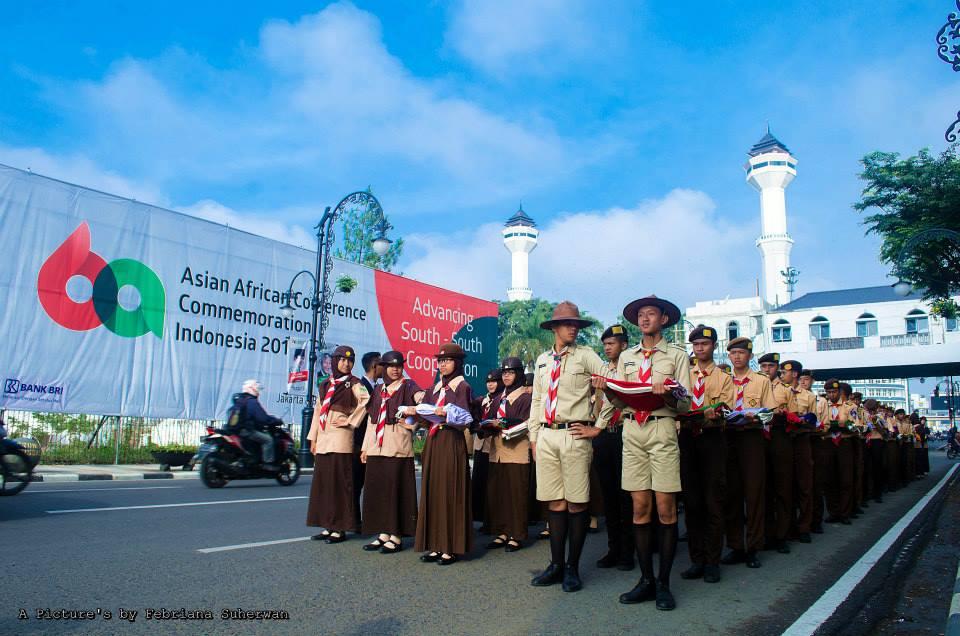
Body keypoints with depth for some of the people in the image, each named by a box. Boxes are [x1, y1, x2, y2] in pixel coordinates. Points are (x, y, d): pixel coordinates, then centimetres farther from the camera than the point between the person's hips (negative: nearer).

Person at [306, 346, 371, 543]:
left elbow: (366, 402, -16)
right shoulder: (325, 385, 16)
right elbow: (318, 411, 16)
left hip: (341, 439, -6)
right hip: (323, 438, 6)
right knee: (322, 481, 7)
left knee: (339, 482, -5)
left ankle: (340, 528, 1)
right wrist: (313, 438, 13)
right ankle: (328, 527, 15)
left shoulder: (354, 383, 0)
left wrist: (350, 421, -12)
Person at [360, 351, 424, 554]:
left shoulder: (407, 385, 2)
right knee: (377, 489, 6)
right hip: (377, 446, 5)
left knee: (396, 489, -3)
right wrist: (365, 446, 16)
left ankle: (396, 536, 4)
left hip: (398, 447, -5)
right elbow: (372, 419, 19)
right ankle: (383, 533, 16)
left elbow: (419, 396, -19)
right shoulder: (379, 389, 17)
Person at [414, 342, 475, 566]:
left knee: (450, 493, -4)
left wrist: (446, 412, -26)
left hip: (452, 444, -7)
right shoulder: (435, 388, 16)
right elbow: (427, 419, 14)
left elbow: (465, 419, -11)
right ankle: (436, 545, 13)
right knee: (432, 493, 7)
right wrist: (414, 412, -5)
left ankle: (452, 547, 2)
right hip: (433, 443, 7)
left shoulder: (462, 387, -3)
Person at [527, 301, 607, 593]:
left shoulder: (585, 355, 1)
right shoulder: (542, 360, 16)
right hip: (546, 437, 4)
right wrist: (533, 436, 14)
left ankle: (572, 568, 11)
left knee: (576, 503, 0)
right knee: (555, 502, 8)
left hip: (574, 436, -4)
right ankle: (556, 564, 18)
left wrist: (598, 427, -6)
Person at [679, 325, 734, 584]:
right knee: (691, 501, 4)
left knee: (713, 502, -1)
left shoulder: (724, 378, 10)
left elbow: (727, 409, -2)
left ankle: (712, 562, 8)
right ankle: (696, 559, 13)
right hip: (687, 438, 2)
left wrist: (716, 413, -24)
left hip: (712, 438, -2)